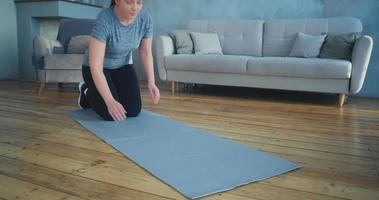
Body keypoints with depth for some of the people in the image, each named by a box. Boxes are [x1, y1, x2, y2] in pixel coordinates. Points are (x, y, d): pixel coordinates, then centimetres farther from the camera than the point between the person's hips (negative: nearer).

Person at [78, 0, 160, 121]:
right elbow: (95, 67, -35)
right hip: (98, 68, -4)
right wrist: (110, 101, -41)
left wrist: (151, 83, -18)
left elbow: (146, 53, -6)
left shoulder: (145, 19, -19)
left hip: (123, 66, 5)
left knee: (133, 111, -7)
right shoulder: (104, 21, -33)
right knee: (111, 115, -15)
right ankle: (87, 92, 16)